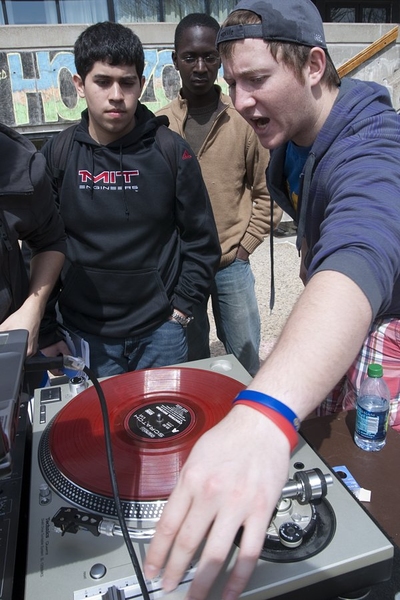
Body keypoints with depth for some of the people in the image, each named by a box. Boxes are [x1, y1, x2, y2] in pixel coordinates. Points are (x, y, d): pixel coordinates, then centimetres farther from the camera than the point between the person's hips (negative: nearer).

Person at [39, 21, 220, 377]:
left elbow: (201, 238, -1)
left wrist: (182, 307, -4)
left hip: (161, 331, 0)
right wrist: (46, 330, 1)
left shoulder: (171, 151, -6)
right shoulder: (56, 156, -3)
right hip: (84, 334, 1)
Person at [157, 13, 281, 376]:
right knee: (191, 364, 16)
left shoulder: (245, 121, -2)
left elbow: (267, 193, 2)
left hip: (232, 265, 0)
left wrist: (245, 246, -4)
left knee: (246, 362, 11)